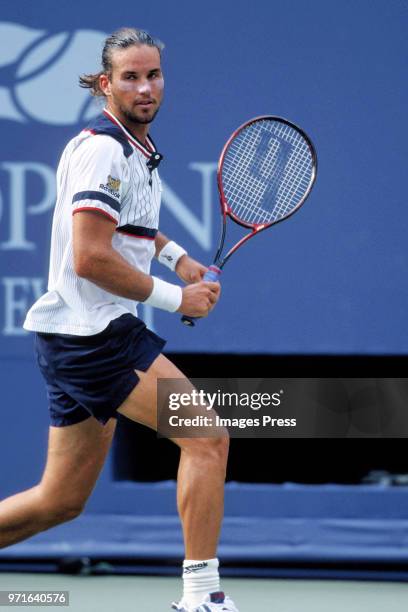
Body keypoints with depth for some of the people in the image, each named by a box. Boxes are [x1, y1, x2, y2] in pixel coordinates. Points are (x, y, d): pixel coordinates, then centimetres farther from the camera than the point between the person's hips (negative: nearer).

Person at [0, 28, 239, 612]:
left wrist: (173, 253, 18)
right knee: (207, 437, -11)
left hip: (77, 338, 10)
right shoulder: (103, 149, -15)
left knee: (61, 501, 12)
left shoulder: (137, 149, 15)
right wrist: (174, 298, -15)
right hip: (93, 334, -10)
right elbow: (90, 258, -22)